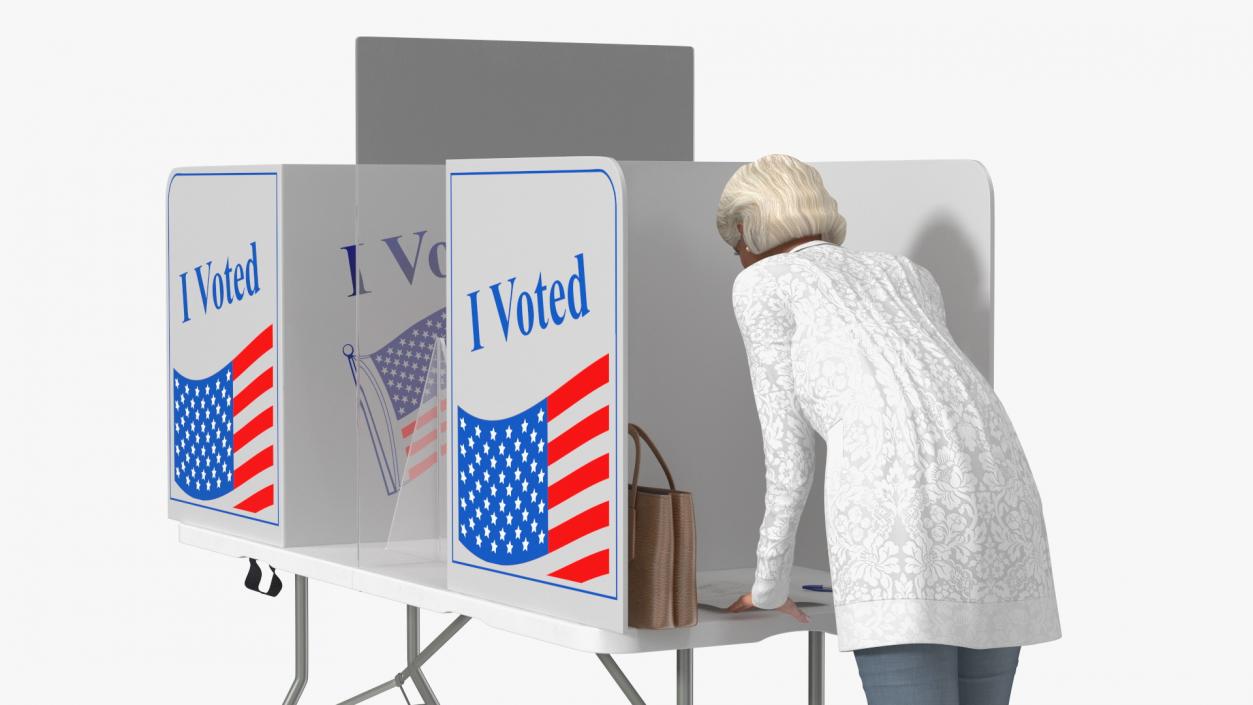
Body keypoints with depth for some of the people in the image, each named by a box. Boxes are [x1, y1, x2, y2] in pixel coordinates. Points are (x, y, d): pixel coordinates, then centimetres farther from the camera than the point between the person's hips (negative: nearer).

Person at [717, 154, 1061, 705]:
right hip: (996, 489, 6)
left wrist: (769, 585, 32)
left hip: (901, 499, -6)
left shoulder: (762, 284, 20)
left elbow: (788, 451, 18)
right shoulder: (909, 275, 36)